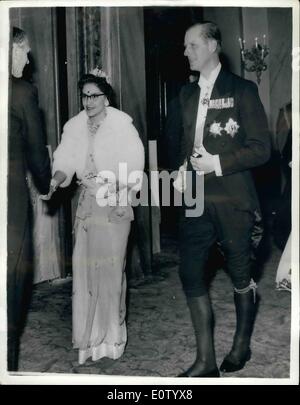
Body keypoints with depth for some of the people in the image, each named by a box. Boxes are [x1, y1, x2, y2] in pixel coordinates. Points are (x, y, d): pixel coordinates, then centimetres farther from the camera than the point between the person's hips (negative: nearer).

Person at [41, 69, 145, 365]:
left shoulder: (121, 124, -4)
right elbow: (66, 163, 1)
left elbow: (133, 165, -6)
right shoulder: (75, 127, 6)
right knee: (84, 264, 3)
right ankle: (90, 334, 17)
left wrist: (124, 198, -15)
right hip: (87, 201, 4)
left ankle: (112, 333, 16)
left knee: (110, 265, 0)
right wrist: (55, 181, -18)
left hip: (114, 203, -3)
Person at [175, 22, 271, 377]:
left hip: (231, 200, -5)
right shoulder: (187, 93, 14)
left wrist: (217, 163, -16)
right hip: (196, 198, 5)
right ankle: (205, 361, 12)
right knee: (190, 274, 1)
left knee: (240, 275, 10)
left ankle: (241, 346, 33)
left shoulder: (241, 90, -3)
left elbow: (261, 148, -7)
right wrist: (182, 169, 3)